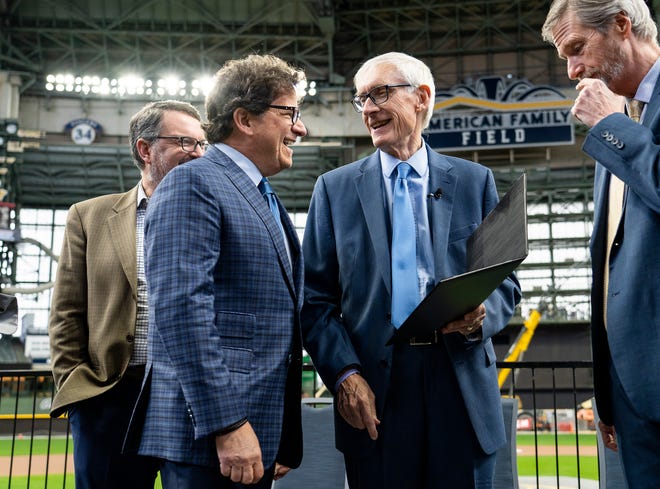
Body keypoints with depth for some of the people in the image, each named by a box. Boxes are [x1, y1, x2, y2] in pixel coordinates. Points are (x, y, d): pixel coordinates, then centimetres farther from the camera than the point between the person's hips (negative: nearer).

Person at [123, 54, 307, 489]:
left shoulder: (264, 200, 19)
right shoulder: (193, 184, -9)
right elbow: (180, 311, -19)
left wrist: (285, 438, 16)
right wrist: (227, 426, -22)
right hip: (208, 435, -8)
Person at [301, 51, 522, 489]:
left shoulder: (475, 181, 8)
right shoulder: (335, 188, 7)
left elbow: (505, 279, 10)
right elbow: (317, 299, 2)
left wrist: (482, 314, -12)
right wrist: (344, 374, -10)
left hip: (463, 391, 1)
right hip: (375, 394, 0)